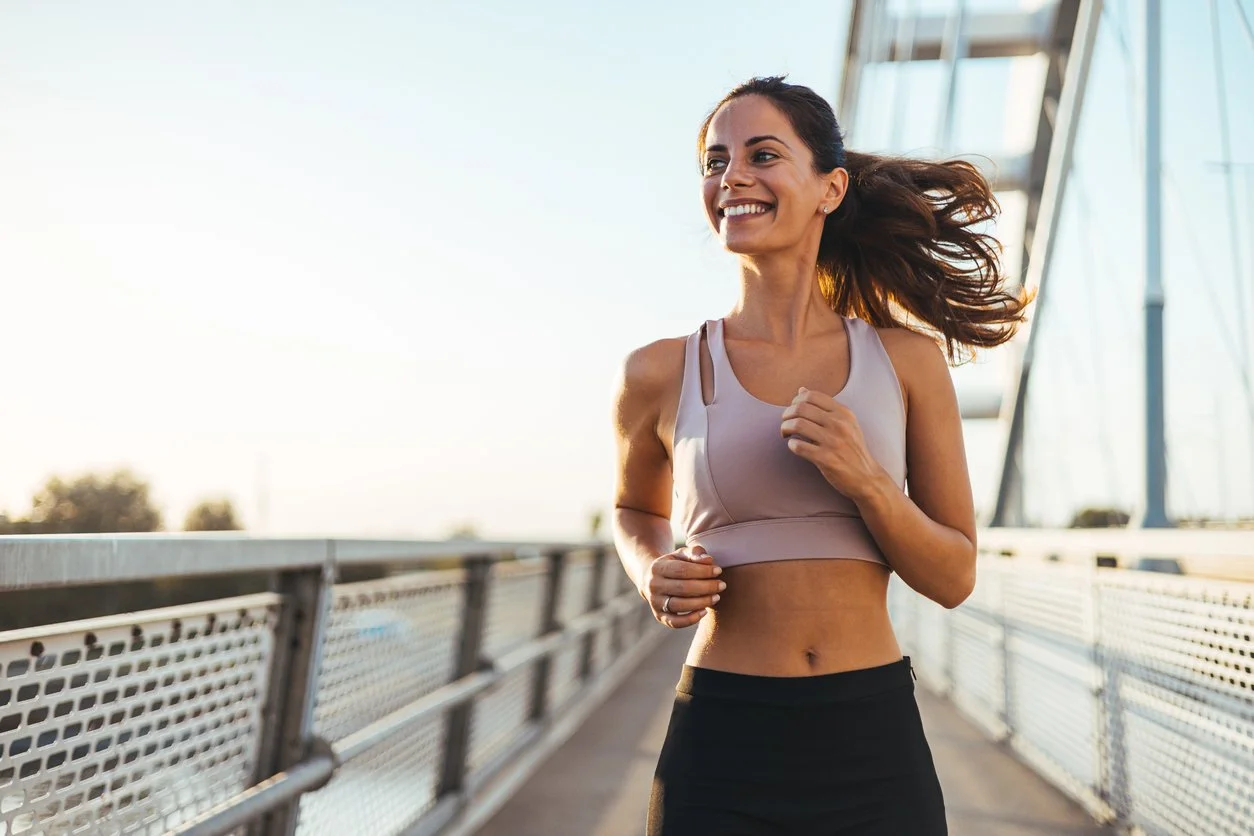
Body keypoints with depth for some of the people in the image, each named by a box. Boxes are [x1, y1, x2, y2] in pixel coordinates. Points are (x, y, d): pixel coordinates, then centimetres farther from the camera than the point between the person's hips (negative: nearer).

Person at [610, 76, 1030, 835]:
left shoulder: (907, 360, -1)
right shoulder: (660, 374, -3)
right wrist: (655, 576, -4)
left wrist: (865, 481, -16)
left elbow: (955, 578, 1)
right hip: (722, 747, 0)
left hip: (876, 744, 1)